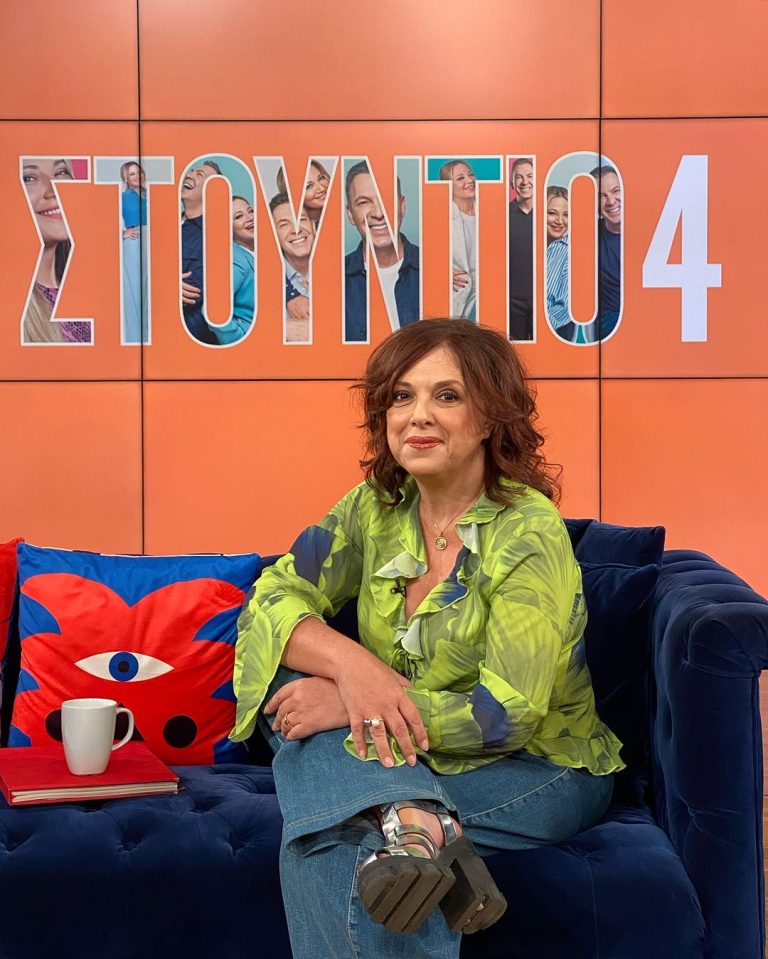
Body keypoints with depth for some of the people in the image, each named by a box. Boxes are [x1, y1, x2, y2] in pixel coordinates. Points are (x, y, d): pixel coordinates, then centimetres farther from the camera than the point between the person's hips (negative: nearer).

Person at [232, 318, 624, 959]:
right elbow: (270, 601, -8)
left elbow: (510, 715, -23)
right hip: (410, 760, 8)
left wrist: (350, 706, -26)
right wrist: (350, 663, -30)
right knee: (290, 688, -27)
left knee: (319, 836, -33)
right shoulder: (377, 509, -2)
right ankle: (414, 821, -41)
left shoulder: (530, 534, -19)